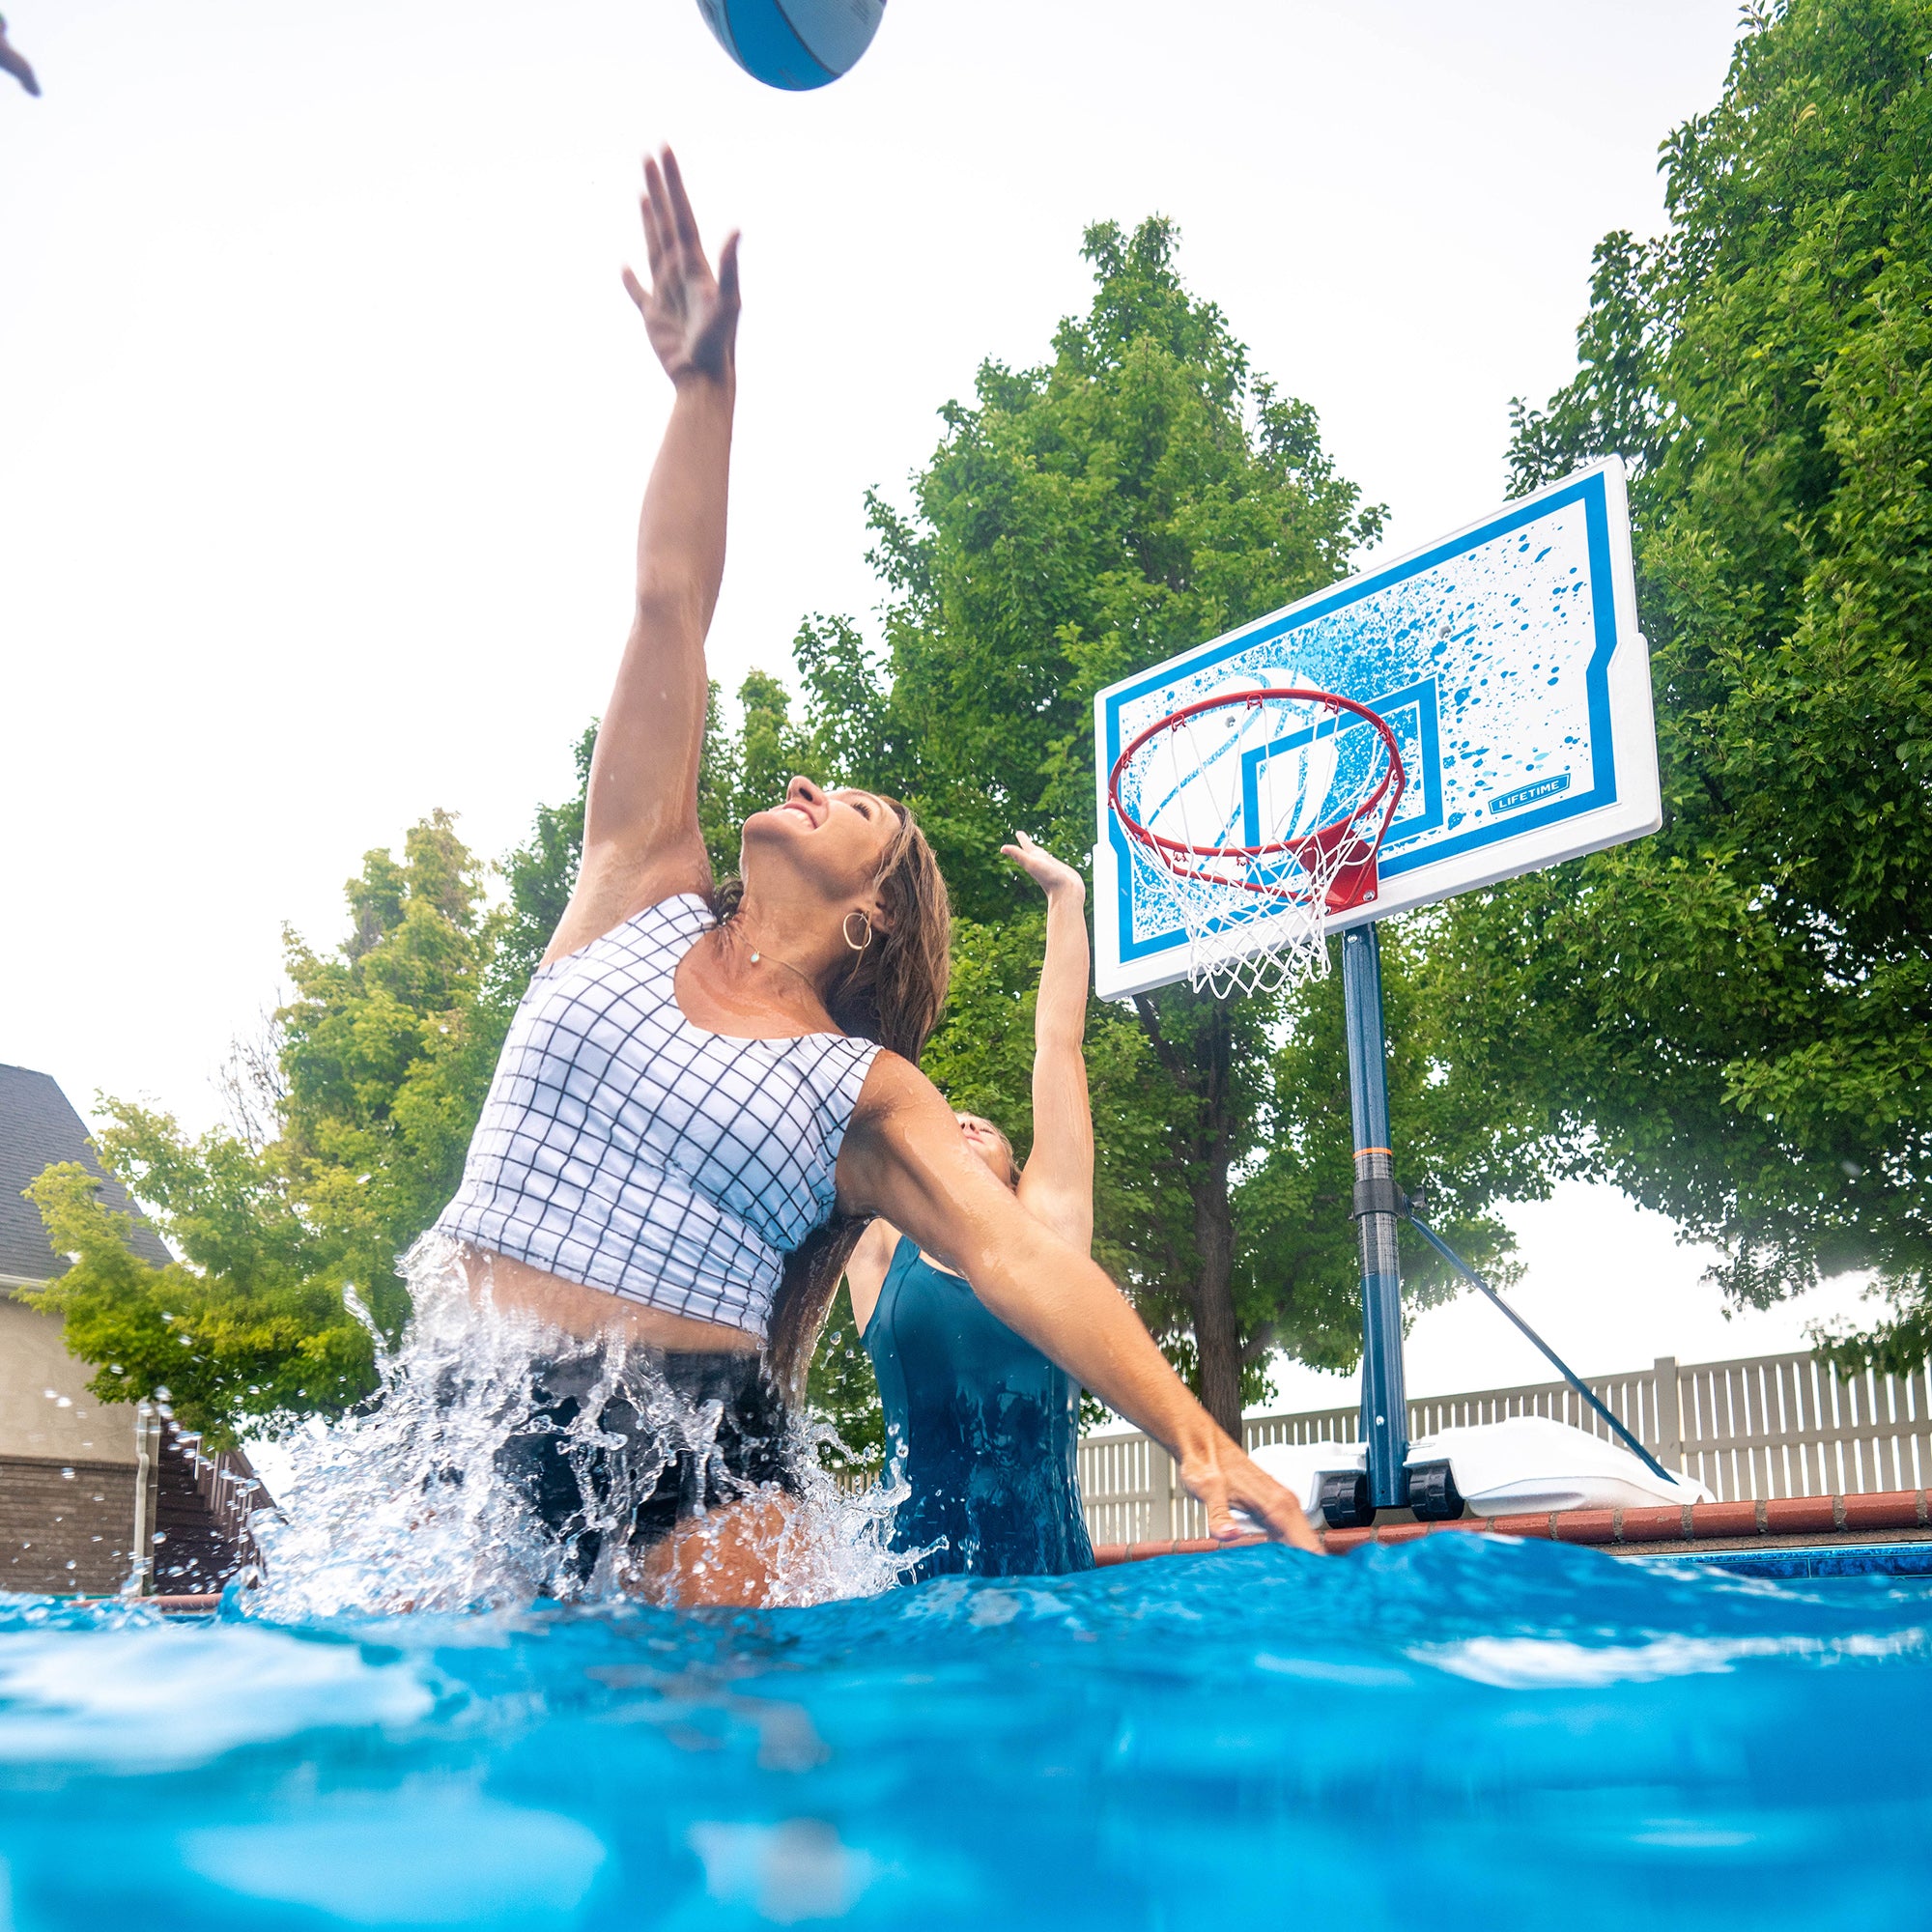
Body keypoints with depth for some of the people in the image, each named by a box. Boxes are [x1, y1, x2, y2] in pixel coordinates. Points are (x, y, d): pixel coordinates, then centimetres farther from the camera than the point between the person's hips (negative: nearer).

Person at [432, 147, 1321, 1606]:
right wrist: (705, 383, 10)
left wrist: (1198, 1441, -18)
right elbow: (670, 612, 9)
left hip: (695, 1453, -2)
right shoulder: (641, 904, 12)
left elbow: (1028, 1261, -5)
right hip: (485, 1426, 2)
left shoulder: (869, 1094, 6)